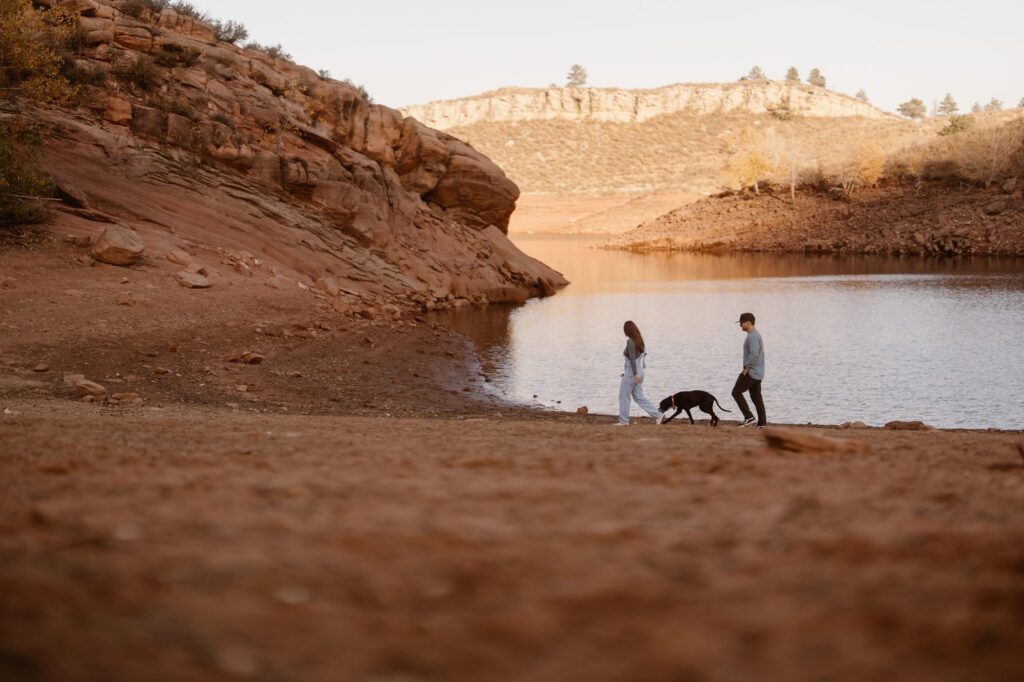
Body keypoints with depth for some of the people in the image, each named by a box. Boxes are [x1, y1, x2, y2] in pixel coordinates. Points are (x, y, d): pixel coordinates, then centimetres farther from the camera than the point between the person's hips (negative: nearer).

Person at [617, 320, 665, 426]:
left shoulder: (630, 341, -17)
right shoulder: (639, 341, 10)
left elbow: (632, 358, -24)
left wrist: (635, 374, -29)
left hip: (631, 374, -8)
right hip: (639, 373, 8)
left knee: (624, 397, 6)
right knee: (639, 397, 13)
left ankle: (623, 421, 14)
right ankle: (658, 415, 8)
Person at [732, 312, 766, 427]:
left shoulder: (753, 336, -17)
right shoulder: (756, 335, 17)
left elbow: (754, 354, -28)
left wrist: (747, 368, -19)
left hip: (751, 372, -10)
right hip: (758, 373, 10)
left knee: (736, 392, -4)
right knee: (756, 397, 10)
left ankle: (748, 417, -7)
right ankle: (762, 422, 8)